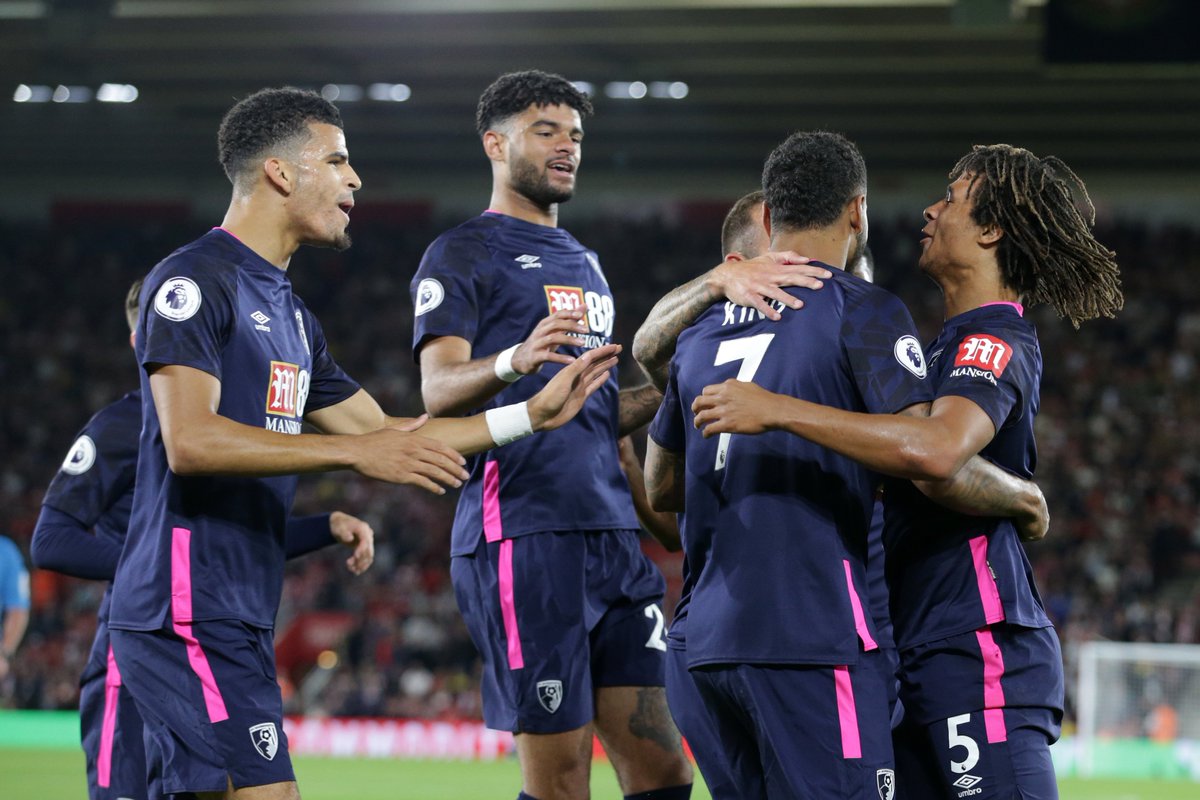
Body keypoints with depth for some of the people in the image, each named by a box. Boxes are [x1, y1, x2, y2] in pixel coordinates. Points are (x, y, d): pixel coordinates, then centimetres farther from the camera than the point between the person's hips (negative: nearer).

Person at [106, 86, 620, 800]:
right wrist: (354, 452, -22)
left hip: (242, 619, 10)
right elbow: (189, 439, -20)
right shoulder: (195, 280, -8)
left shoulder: (291, 313, 22)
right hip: (190, 613, -10)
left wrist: (533, 415, 19)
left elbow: (384, 435, 25)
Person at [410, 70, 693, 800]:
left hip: (610, 531, 8)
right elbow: (439, 391, -13)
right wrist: (512, 361, -33)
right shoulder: (463, 255, 1)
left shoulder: (583, 262, 26)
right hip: (522, 538, -8)